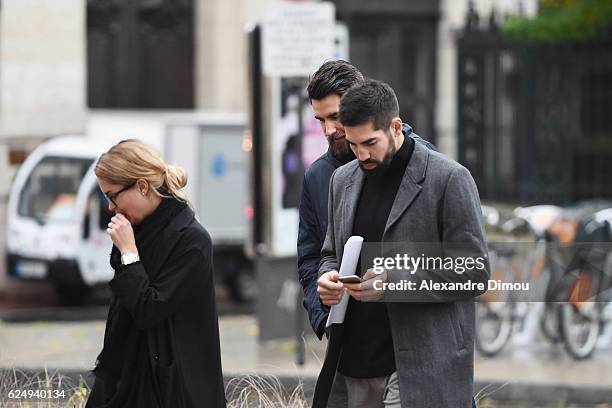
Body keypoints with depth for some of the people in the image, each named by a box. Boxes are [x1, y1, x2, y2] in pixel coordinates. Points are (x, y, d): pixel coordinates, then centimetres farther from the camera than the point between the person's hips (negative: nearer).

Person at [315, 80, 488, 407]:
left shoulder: (449, 179, -7)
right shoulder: (343, 180, 14)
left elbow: (474, 273, -9)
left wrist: (392, 283, -18)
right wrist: (327, 278, -1)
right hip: (353, 365, 6)